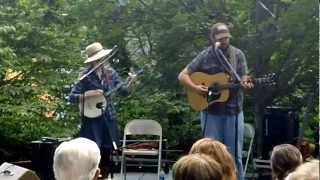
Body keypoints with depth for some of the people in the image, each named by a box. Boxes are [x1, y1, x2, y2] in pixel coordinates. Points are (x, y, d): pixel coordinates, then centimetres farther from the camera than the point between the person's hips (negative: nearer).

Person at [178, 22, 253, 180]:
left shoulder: (237, 55, 3)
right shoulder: (205, 56, -2)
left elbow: (244, 79, 1)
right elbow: (182, 76, 0)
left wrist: (246, 84, -23)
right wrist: (195, 88, -17)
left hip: (233, 111, 1)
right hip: (211, 112, -1)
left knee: (234, 155, 5)